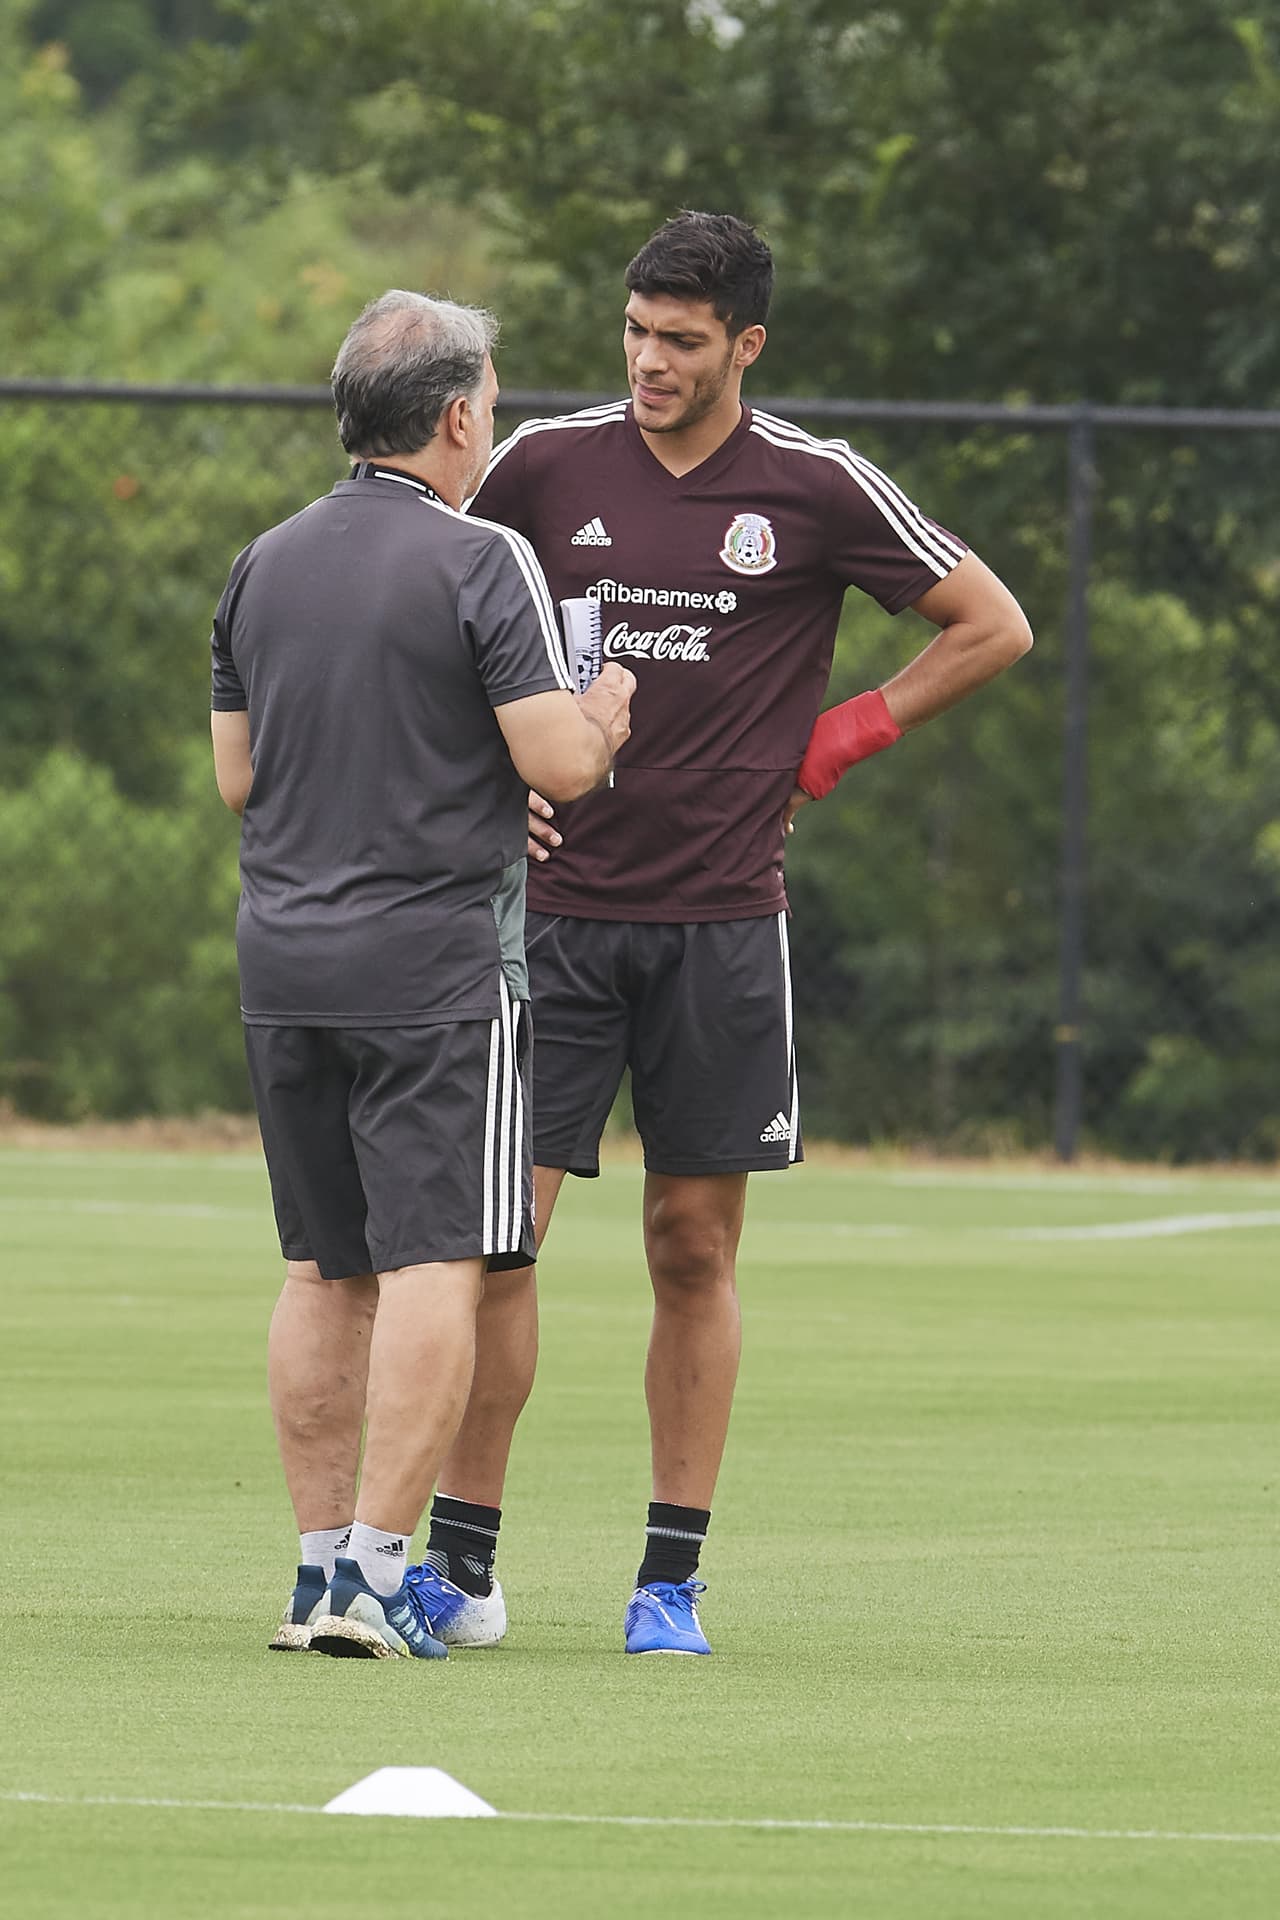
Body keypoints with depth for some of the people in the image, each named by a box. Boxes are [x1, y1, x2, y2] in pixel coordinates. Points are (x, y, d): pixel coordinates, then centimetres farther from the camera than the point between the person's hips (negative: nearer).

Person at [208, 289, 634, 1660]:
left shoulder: (264, 565, 10)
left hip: (282, 965, 6)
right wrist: (600, 720, 6)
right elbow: (557, 762, -15)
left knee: (324, 1274, 12)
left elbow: (236, 776, 14)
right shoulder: (480, 562, -10)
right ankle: (377, 1573, -11)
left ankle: (324, 1564, 13)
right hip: (436, 959, -6)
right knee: (434, 1266, -5)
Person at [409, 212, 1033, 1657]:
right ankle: (460, 1561, 0)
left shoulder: (815, 488, -1)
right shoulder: (545, 466, 3)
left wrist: (842, 738, 2)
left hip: (721, 924, -1)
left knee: (695, 1250, 3)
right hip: (554, 904, 1)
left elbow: (992, 627, 8)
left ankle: (672, 1578, 9)